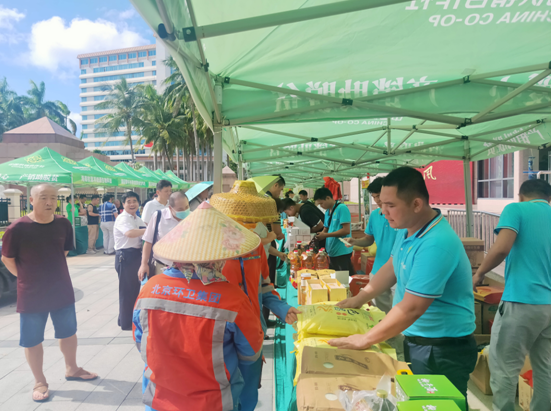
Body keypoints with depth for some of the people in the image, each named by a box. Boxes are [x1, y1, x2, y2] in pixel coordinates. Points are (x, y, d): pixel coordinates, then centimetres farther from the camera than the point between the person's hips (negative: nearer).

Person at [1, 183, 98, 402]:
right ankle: (40, 382, 30)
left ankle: (71, 369, 39)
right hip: (31, 295, -3)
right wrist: (27, 277, 1)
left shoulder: (63, 224, -6)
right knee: (32, 340, 10)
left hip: (62, 290, 4)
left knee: (68, 332, 18)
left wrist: (50, 271, 9)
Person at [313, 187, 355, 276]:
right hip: (331, 251, 8)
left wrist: (326, 235, -16)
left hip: (342, 252, -8)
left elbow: (346, 230, -19)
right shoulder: (328, 211, 12)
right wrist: (320, 235, -1)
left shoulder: (342, 208, -12)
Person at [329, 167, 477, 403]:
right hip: (415, 340, 9)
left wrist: (365, 340, -22)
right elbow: (392, 267, 13)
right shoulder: (408, 228, -1)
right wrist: (359, 299, 10)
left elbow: (411, 308, -29)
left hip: (444, 350, -8)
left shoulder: (436, 244, -30)